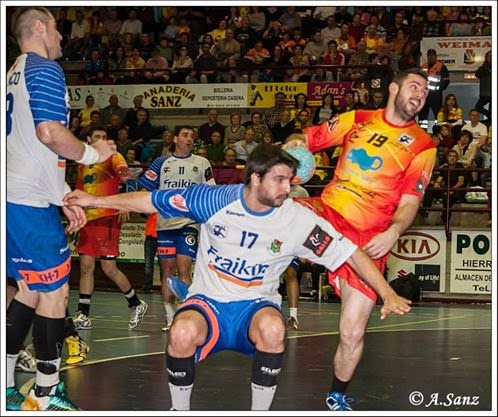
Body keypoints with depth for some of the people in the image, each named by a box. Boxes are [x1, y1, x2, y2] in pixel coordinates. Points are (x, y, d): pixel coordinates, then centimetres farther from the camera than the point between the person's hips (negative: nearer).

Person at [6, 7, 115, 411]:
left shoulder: (16, 73, 21)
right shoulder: (44, 69, -9)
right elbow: (51, 133, -23)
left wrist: (64, 196, 24)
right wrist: (93, 153, -6)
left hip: (18, 196, 10)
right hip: (31, 200, -10)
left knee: (32, 288, 16)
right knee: (55, 289, -3)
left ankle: (5, 387, 18)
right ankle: (46, 395, 2)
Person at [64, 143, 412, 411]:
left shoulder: (298, 219, -12)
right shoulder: (214, 200, -10)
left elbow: (351, 253, -11)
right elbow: (155, 201, 0)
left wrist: (388, 294, -20)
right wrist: (95, 200, 1)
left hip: (256, 304, 0)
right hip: (208, 301, 0)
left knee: (273, 329, -36)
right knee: (182, 333, -34)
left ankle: (260, 412, -13)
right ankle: (180, 410, -5)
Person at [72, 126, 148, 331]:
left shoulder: (113, 157, -4)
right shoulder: (83, 164, 17)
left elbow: (130, 180, -18)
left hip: (108, 218, -7)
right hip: (88, 219, 7)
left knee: (109, 268, -7)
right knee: (86, 266, 3)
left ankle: (137, 305, 11)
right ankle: (83, 316, 6)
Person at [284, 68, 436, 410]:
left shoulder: (422, 145, 4)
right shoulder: (357, 121, 9)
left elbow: (410, 202, -1)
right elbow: (309, 138, 14)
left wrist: (392, 233, -19)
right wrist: (293, 146, -10)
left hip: (368, 238, -2)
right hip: (326, 214, 2)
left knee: (352, 333, -4)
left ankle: (338, 395, 22)